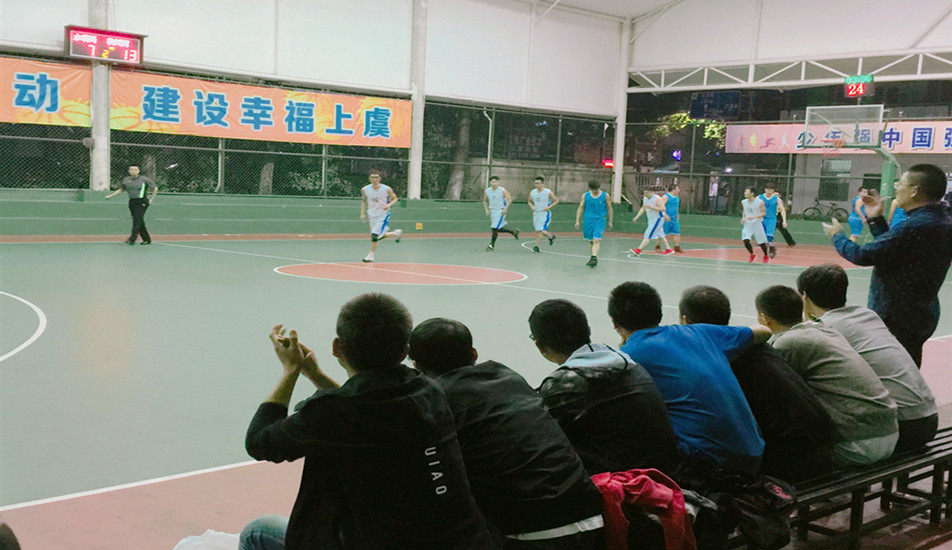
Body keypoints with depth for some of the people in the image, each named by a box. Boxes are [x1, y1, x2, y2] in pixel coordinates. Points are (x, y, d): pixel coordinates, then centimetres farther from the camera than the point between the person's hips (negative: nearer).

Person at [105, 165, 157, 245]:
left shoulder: (144, 179, -3)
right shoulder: (126, 180, 9)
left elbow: (155, 188, 5)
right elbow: (121, 189, 24)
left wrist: (152, 199, 2)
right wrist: (110, 195, 19)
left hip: (142, 202, -5)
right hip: (132, 202, 5)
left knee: (137, 220, -17)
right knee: (139, 221, 6)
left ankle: (132, 239, -22)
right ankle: (147, 239, 14)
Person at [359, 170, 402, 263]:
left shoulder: (386, 189, -15)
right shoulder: (365, 189, -6)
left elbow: (395, 199, -2)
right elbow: (364, 201, 10)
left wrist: (389, 205, -21)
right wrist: (363, 213, 1)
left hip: (383, 215, -5)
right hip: (372, 215, 5)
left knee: (375, 235, -16)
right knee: (379, 236, 12)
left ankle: (370, 255, 0)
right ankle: (396, 233, 39)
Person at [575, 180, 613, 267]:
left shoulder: (605, 196, -1)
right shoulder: (585, 195, 2)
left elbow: (609, 209, 7)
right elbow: (580, 208, 6)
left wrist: (610, 221, 8)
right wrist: (577, 220, 1)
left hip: (599, 221, -3)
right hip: (588, 221, 3)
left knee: (596, 240, -17)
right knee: (590, 241, 12)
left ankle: (594, 258, -24)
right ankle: (593, 257, 26)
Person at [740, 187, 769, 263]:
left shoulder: (759, 202, -12)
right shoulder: (743, 202, 3)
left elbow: (764, 213, -11)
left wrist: (754, 217, -25)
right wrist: (743, 217, 0)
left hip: (757, 223, -3)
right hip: (748, 223, 3)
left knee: (761, 243, 4)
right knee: (745, 240, -16)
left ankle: (766, 256, 31)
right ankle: (752, 255, 8)